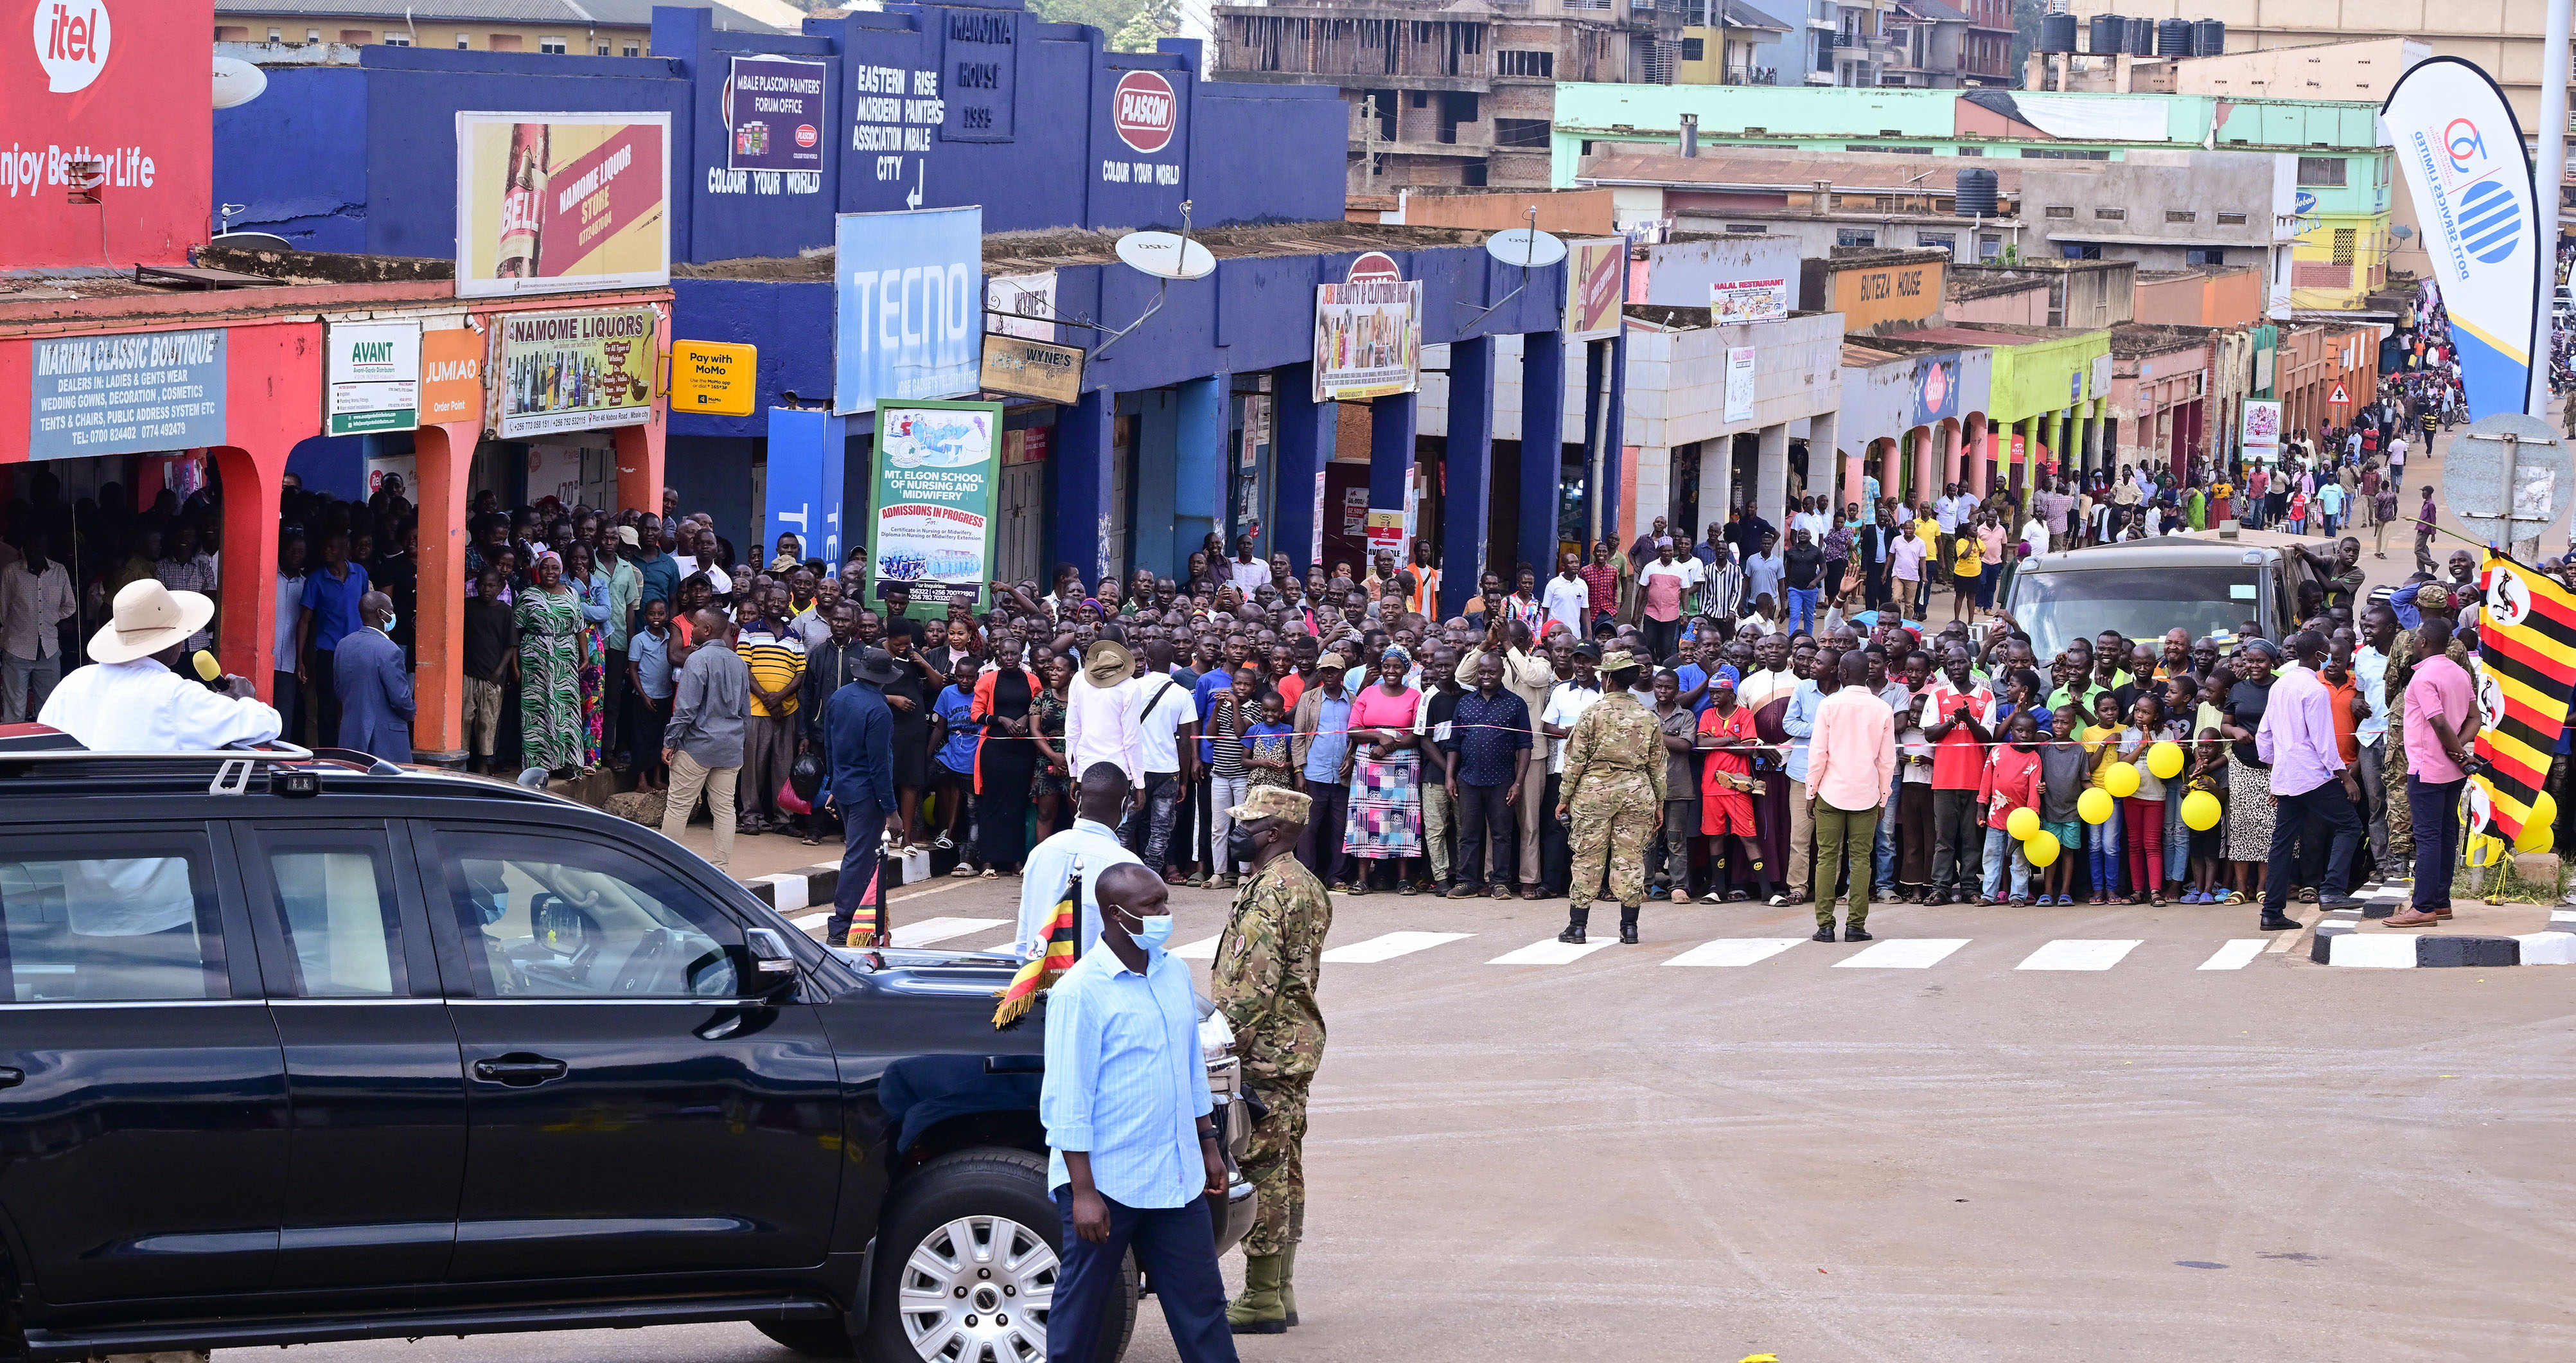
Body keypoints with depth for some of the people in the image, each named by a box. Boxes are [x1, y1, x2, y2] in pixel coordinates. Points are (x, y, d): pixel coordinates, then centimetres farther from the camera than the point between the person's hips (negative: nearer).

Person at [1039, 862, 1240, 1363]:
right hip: (1105, 1182, -6)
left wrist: (1209, 1146, 19)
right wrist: (1083, 1191, -18)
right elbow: (1067, 1100, -15)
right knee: (1080, 1308, 5)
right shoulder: (1081, 992, -15)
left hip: (1175, 1179, 6)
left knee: (1200, 1304, 8)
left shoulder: (1174, 974, 7)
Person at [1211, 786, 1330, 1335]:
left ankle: (1262, 1299, -5)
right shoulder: (1303, 884, 16)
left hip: (1266, 1049, -11)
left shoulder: (1272, 890, -17)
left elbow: (1255, 984, -22)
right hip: (1295, 1048, 11)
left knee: (1262, 1170, -7)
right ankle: (1279, 1291, 18)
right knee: (1285, 1171, 13)